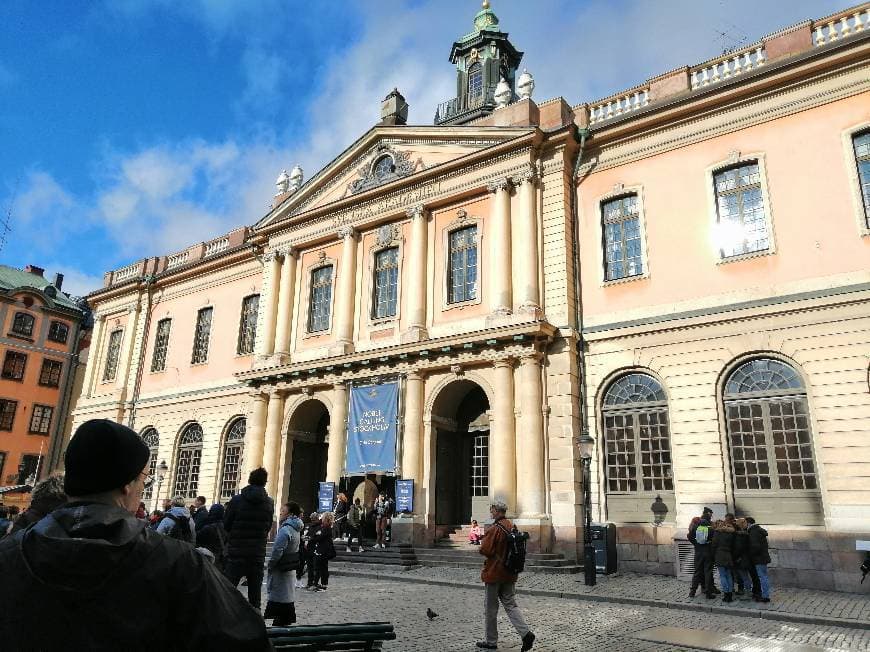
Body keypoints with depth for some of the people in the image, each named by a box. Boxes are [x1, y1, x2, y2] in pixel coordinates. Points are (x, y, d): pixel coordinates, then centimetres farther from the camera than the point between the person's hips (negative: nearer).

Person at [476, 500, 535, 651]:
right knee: (510, 605, 11)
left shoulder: (494, 529, -19)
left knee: (491, 608, 6)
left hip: (494, 573, -7)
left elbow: (485, 550, -21)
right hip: (510, 573, 7)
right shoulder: (512, 527, 6)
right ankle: (526, 633, -5)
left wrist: (482, 543, -1)